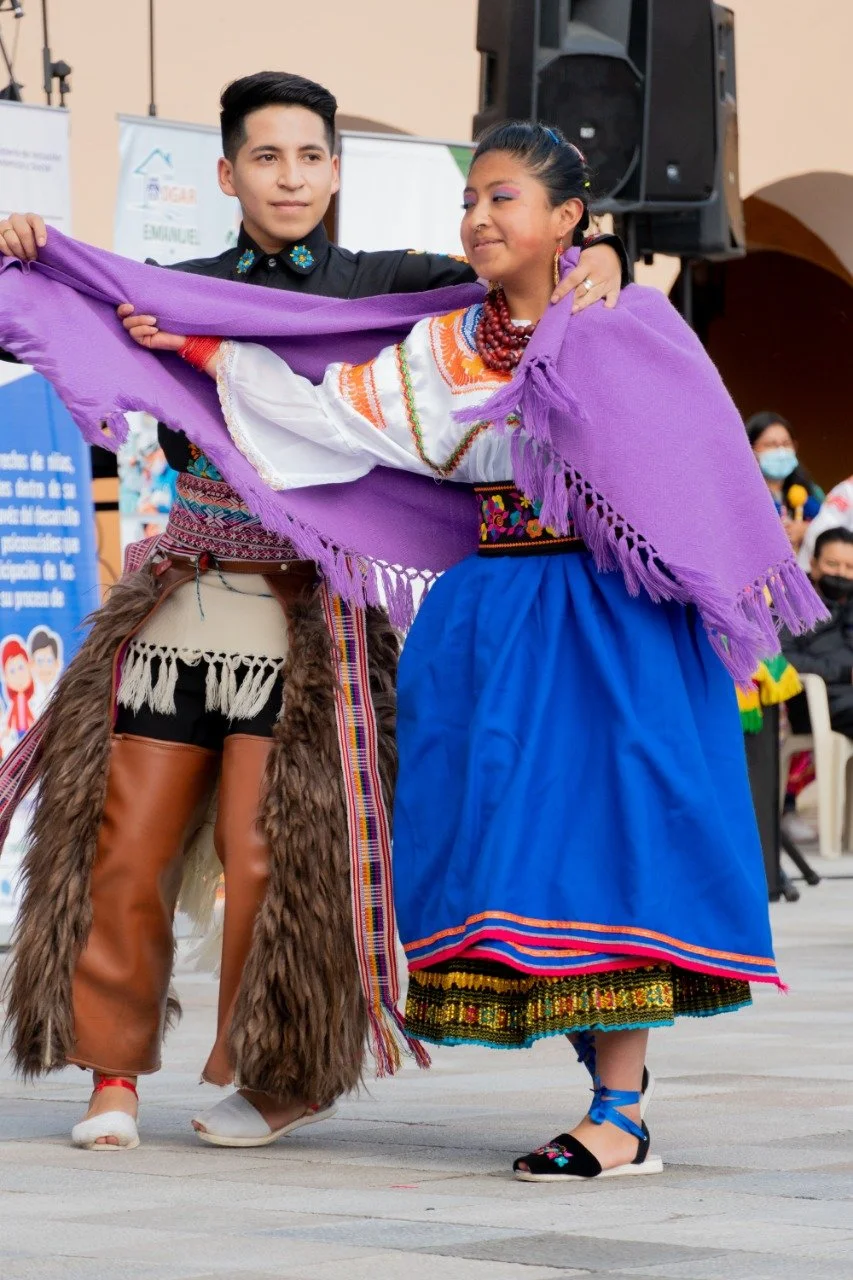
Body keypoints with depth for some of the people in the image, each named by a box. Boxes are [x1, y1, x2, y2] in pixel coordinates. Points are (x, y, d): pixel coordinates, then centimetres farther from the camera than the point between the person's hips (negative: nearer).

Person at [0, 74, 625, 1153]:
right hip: (185, 596, 2)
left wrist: (595, 263, -18)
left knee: (270, 852, -6)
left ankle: (287, 1077, 14)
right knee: (127, 843, 1)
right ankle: (114, 1073, 17)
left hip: (305, 609, -2)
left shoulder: (376, 285, 5)